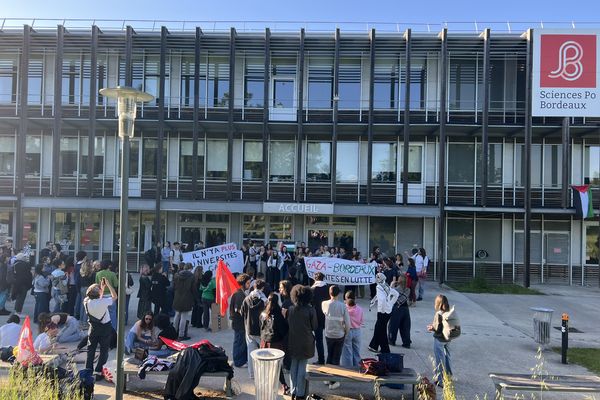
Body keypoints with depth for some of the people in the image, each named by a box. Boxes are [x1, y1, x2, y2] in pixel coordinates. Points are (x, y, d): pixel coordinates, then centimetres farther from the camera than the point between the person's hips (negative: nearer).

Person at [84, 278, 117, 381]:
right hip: (105, 328, -4)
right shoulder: (103, 302, -23)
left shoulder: (86, 302, -11)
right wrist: (108, 284, -1)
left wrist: (102, 288, 16)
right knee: (104, 351, 7)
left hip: (93, 328, 4)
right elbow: (114, 297, -4)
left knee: (90, 350, 15)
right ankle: (98, 373, 5)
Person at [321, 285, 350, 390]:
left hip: (328, 335, 2)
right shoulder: (343, 306, -16)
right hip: (340, 335, -2)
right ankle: (333, 382, 15)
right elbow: (347, 323, -12)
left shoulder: (324, 304, -11)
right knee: (336, 358, 9)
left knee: (329, 356, 21)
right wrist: (346, 334, 4)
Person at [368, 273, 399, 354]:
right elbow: (396, 294, 15)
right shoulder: (387, 286, 6)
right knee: (378, 328, 21)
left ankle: (385, 350, 12)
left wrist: (382, 309, -19)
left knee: (382, 331, 6)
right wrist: (391, 303, 17)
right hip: (389, 310, 8)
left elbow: (382, 299, -31)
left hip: (383, 312, -8)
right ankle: (374, 346, 33)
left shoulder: (379, 287, -17)